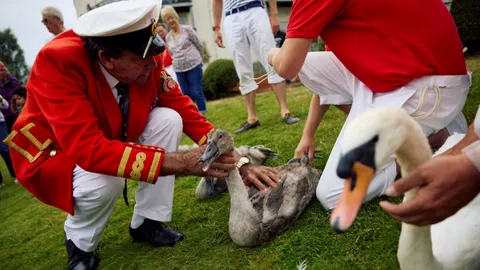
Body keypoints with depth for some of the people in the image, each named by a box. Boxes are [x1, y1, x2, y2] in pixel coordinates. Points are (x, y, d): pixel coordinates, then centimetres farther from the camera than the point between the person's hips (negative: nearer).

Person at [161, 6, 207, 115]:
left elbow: (199, 45, 2)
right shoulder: (168, 37, 9)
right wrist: (178, 62, 14)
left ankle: (202, 115, 7)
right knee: (187, 95, 8)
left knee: (197, 91, -3)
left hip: (194, 66, -4)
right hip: (179, 70, 4)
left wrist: (197, 60, 9)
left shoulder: (187, 29, -3)